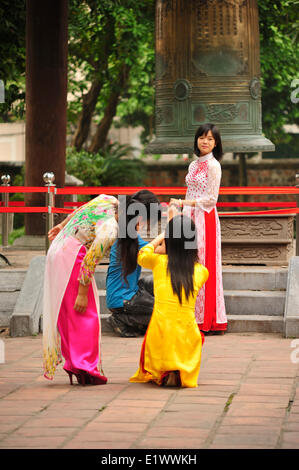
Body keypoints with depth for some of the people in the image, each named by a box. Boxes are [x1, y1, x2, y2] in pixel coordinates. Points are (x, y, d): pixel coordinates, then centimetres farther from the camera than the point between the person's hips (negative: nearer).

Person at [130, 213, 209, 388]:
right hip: (185, 343, -1)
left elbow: (142, 256, 24)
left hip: (159, 340, 1)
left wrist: (160, 237, 37)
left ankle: (161, 373, 10)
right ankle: (179, 373, 7)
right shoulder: (201, 271, 2)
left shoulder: (159, 261, 1)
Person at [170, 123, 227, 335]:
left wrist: (184, 203, -17)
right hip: (191, 218, 8)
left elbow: (211, 198, -12)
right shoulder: (194, 165, 16)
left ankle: (208, 320, -4)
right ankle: (195, 318, 6)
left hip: (206, 219, -8)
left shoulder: (213, 165, -7)